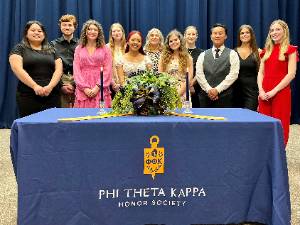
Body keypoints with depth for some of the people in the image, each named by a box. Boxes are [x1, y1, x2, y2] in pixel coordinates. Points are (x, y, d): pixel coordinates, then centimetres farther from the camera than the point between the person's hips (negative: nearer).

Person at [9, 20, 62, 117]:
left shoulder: (51, 50, 17)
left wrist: (50, 86, -10)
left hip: (52, 95, 3)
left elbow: (59, 70, 8)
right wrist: (35, 86, -16)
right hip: (28, 96, -2)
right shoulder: (20, 48, 8)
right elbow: (17, 69, -6)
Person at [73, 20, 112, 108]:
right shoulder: (79, 49, 11)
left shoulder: (105, 49, 9)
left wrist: (97, 87, -11)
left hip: (100, 90, -1)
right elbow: (76, 70, 4)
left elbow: (107, 70, 1)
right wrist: (85, 88, -9)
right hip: (83, 90, 1)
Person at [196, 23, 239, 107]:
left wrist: (217, 89, -12)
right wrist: (209, 89, -11)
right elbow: (199, 74, 2)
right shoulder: (203, 55, 11)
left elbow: (233, 75, -6)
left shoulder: (232, 54, 4)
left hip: (225, 97, -2)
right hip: (205, 96, 2)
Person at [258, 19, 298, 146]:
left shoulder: (290, 50, 0)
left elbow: (291, 74, -9)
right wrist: (261, 90, -4)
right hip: (265, 94, 5)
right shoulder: (266, 51, 16)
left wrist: (274, 91, -15)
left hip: (281, 92, -5)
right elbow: (261, 73, 12)